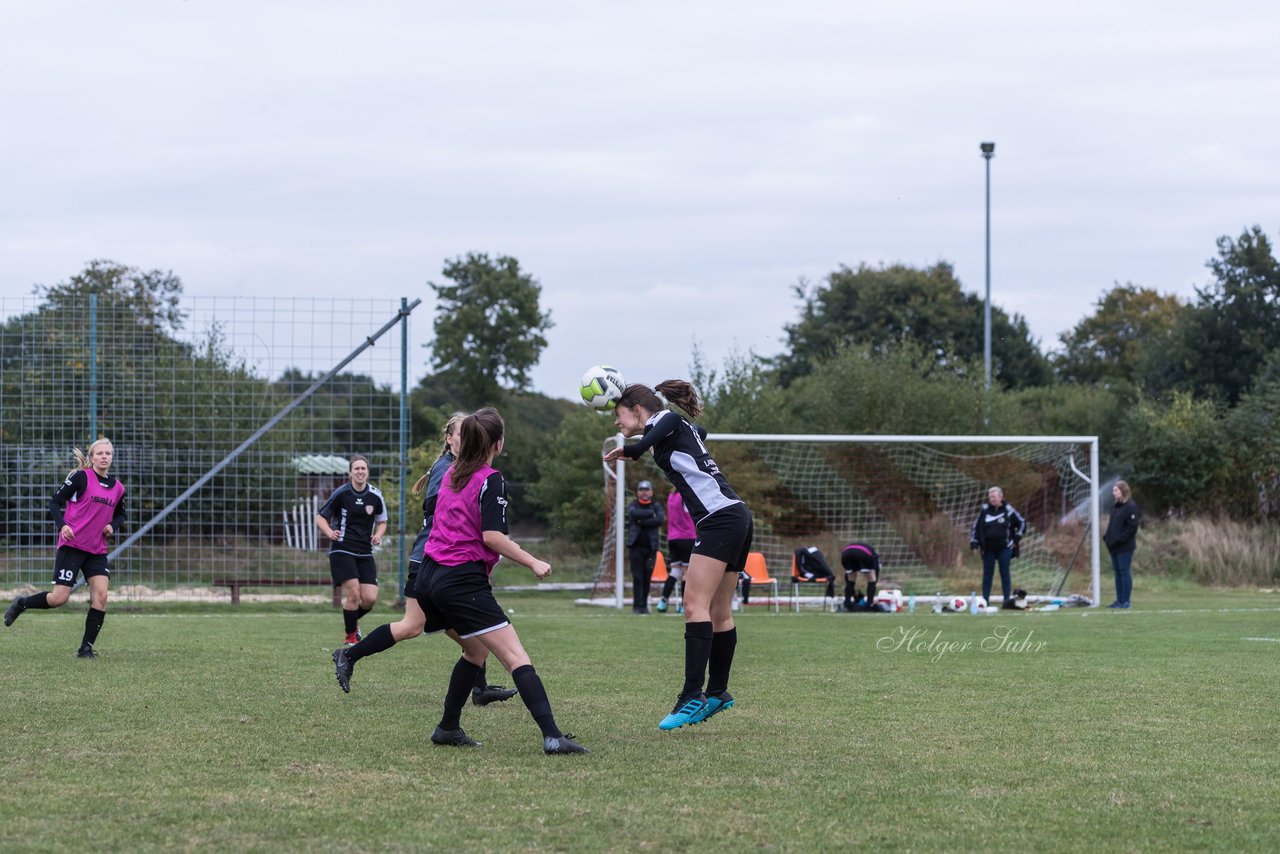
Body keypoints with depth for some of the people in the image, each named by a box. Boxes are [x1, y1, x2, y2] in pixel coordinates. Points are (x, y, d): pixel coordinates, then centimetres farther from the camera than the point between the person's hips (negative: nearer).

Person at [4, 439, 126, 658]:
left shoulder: (117, 488, 8)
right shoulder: (81, 477, -8)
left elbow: (119, 514, 25)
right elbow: (55, 502, -6)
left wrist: (112, 526, 4)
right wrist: (62, 525, -22)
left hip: (97, 550, 5)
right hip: (72, 545, -5)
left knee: (100, 596, -10)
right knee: (59, 599, -8)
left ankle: (86, 647, -1)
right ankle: (21, 604, 21)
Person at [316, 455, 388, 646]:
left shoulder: (375, 496, 3)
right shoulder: (341, 494, -6)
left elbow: (382, 521, 18)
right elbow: (320, 518, 1)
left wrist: (378, 535, -4)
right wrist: (330, 532, -18)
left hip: (365, 553, 4)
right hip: (342, 550, -4)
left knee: (370, 598, -6)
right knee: (353, 593, -16)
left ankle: (352, 621, 27)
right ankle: (351, 636, 5)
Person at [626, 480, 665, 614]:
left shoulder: (656, 506, 10)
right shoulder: (633, 505, 9)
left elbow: (660, 520, -10)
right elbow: (634, 513, -15)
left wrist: (642, 521, -12)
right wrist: (651, 514, -10)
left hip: (651, 546, 1)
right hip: (636, 546, -1)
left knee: (647, 578, 3)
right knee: (637, 577, -7)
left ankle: (644, 606, 12)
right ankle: (637, 606, -6)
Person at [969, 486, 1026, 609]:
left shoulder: (1008, 510, -2)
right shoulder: (984, 510, 2)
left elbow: (1022, 523, 7)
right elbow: (976, 527, 7)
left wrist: (1016, 540, 2)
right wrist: (975, 544, 1)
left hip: (1004, 548, -2)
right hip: (988, 548, 2)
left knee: (1005, 574, 1)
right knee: (987, 574, 3)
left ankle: (1007, 600, 4)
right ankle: (985, 600, 6)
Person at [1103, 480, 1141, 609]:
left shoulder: (1131, 507, -11)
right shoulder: (1116, 507, 16)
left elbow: (1132, 527, -17)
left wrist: (1119, 540, -19)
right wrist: (1107, 537, 7)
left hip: (1125, 547, -9)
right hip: (1114, 546, 9)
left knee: (1124, 572, -6)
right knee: (1118, 573, 10)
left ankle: (1125, 601, -3)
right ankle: (1119, 600, 14)